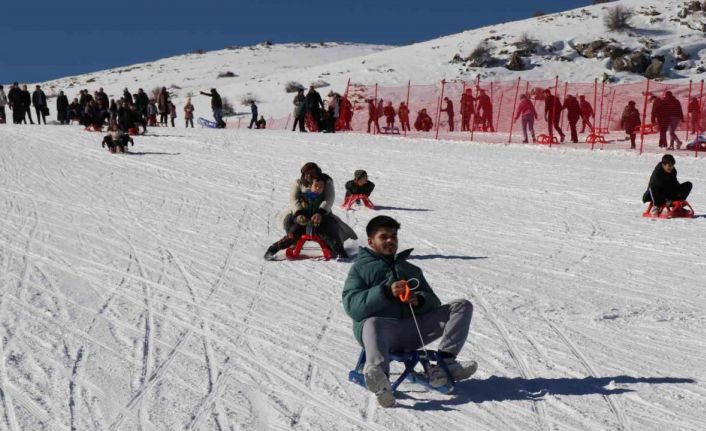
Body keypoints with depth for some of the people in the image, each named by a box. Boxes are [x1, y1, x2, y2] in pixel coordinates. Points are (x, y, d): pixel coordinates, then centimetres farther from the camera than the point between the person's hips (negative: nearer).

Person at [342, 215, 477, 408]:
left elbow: (433, 301, 21)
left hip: (412, 330, 5)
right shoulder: (360, 268, 17)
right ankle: (379, 376, -69)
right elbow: (352, 307, -1)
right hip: (382, 328, -4)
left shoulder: (411, 269, 32)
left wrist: (419, 300, -4)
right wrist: (386, 292, -16)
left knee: (463, 306, -8)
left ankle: (444, 363, -29)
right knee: (372, 323, -41)